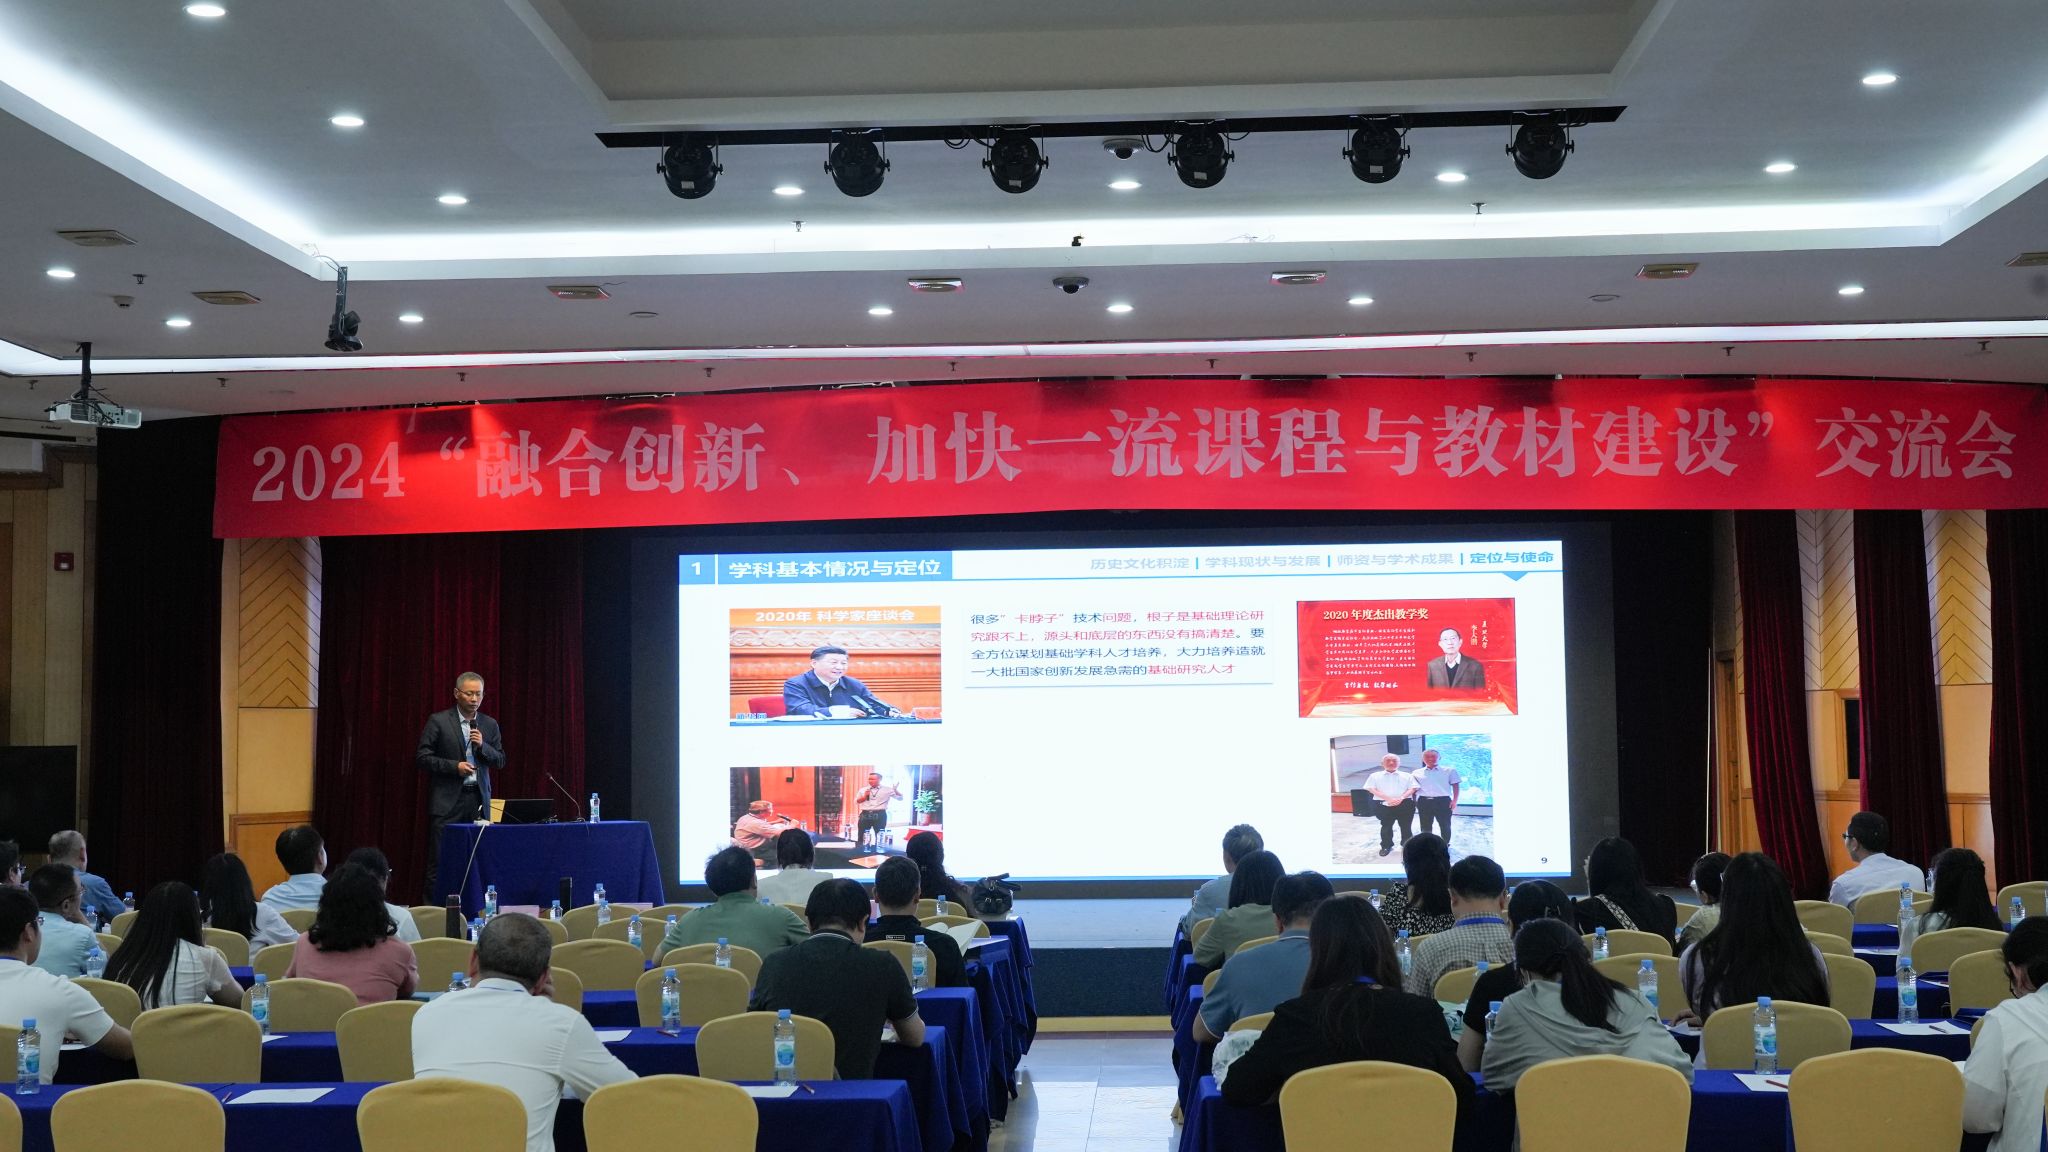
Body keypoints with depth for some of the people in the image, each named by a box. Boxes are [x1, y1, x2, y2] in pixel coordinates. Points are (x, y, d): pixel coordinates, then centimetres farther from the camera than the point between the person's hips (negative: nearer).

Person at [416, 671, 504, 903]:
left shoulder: (490, 725, 12)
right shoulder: (438, 721, 0)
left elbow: (500, 761, 12)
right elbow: (422, 758, -3)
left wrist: (483, 746, -6)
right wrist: (454, 766, -13)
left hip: (478, 800, 3)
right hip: (448, 801, -3)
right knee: (440, 863, -4)